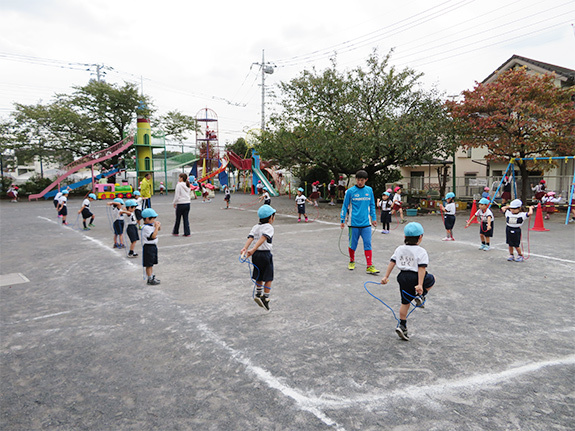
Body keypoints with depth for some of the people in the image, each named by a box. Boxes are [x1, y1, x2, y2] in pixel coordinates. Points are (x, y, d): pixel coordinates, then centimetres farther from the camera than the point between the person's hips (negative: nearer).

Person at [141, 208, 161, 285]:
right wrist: (156, 227, -24)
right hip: (148, 247, -10)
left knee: (151, 263, 19)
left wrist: (159, 225, 2)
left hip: (153, 246, 10)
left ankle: (152, 277, 29)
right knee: (149, 264, -1)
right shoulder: (146, 228, -22)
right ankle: (150, 279, 6)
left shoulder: (152, 225, 7)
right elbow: (153, 235, -29)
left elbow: (158, 229, 22)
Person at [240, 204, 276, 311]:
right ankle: (265, 299, 4)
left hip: (256, 254, 7)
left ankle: (258, 294, 20)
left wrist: (245, 248, -22)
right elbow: (262, 239, -26)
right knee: (268, 279, 5)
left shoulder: (255, 227, 9)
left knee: (259, 277, 22)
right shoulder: (269, 227, -11)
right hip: (265, 254, -6)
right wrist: (253, 249, -36)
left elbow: (250, 238, -8)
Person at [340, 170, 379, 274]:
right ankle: (352, 261, 31)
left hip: (366, 223, 2)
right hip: (354, 223, -2)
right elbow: (345, 206, 2)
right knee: (353, 244, 9)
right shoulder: (350, 191, -3)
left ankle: (369, 266, 0)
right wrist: (343, 220, 0)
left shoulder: (369, 190, 6)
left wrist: (374, 218, 15)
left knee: (368, 244, -2)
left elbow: (372, 205, 15)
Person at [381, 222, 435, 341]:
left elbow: (392, 262, 4)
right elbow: (422, 268, -14)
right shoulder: (421, 251, -6)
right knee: (431, 279, 26)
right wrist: (420, 284, -18)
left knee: (405, 302, 15)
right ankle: (420, 296, 10)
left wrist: (386, 276, 6)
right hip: (415, 277, -5)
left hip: (403, 278, 5)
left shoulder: (399, 249, 9)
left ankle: (402, 325, 14)